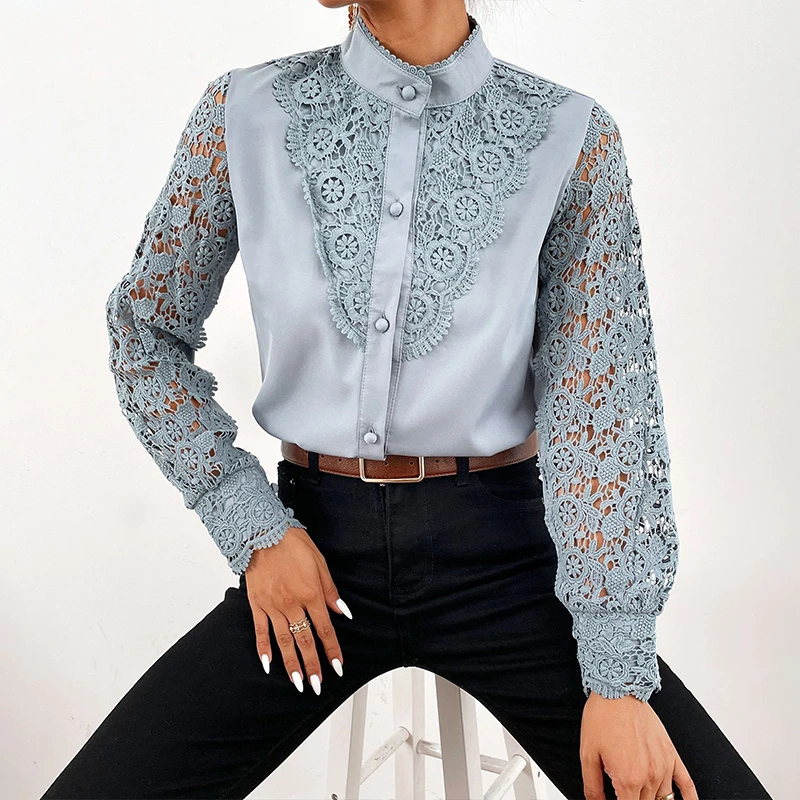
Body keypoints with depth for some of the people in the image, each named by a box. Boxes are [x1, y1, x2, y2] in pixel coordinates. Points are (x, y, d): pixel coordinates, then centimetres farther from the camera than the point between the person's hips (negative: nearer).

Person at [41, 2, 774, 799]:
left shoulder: (572, 137, -6)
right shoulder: (245, 113, -2)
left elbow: (605, 402, -8)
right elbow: (145, 328, 7)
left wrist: (617, 672, -12)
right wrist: (253, 526, -2)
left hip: (501, 550, 0)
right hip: (319, 548, 1)